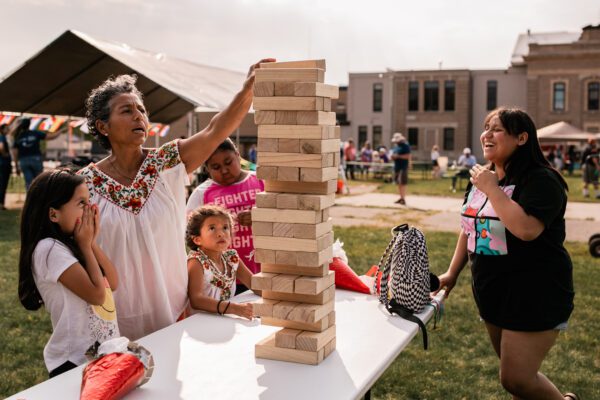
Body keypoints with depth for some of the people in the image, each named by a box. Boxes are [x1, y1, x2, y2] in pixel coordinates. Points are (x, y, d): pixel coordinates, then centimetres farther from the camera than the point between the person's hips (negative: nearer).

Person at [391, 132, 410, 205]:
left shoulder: (405, 145, -9)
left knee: (402, 183, -11)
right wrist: (393, 156, 3)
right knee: (398, 183, 9)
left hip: (403, 167, -8)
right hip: (396, 166, 8)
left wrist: (398, 156, -19)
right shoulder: (395, 146, 16)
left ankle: (403, 199, -12)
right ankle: (401, 197, 16)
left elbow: (408, 156, -16)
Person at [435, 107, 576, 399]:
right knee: (513, 372, 17)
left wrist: (492, 188, -24)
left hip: (534, 295, -8)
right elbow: (470, 229, 17)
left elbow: (527, 229, -33)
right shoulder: (481, 178, 8)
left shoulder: (540, 180, -17)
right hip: (491, 291, 8)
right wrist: (452, 273, 15)